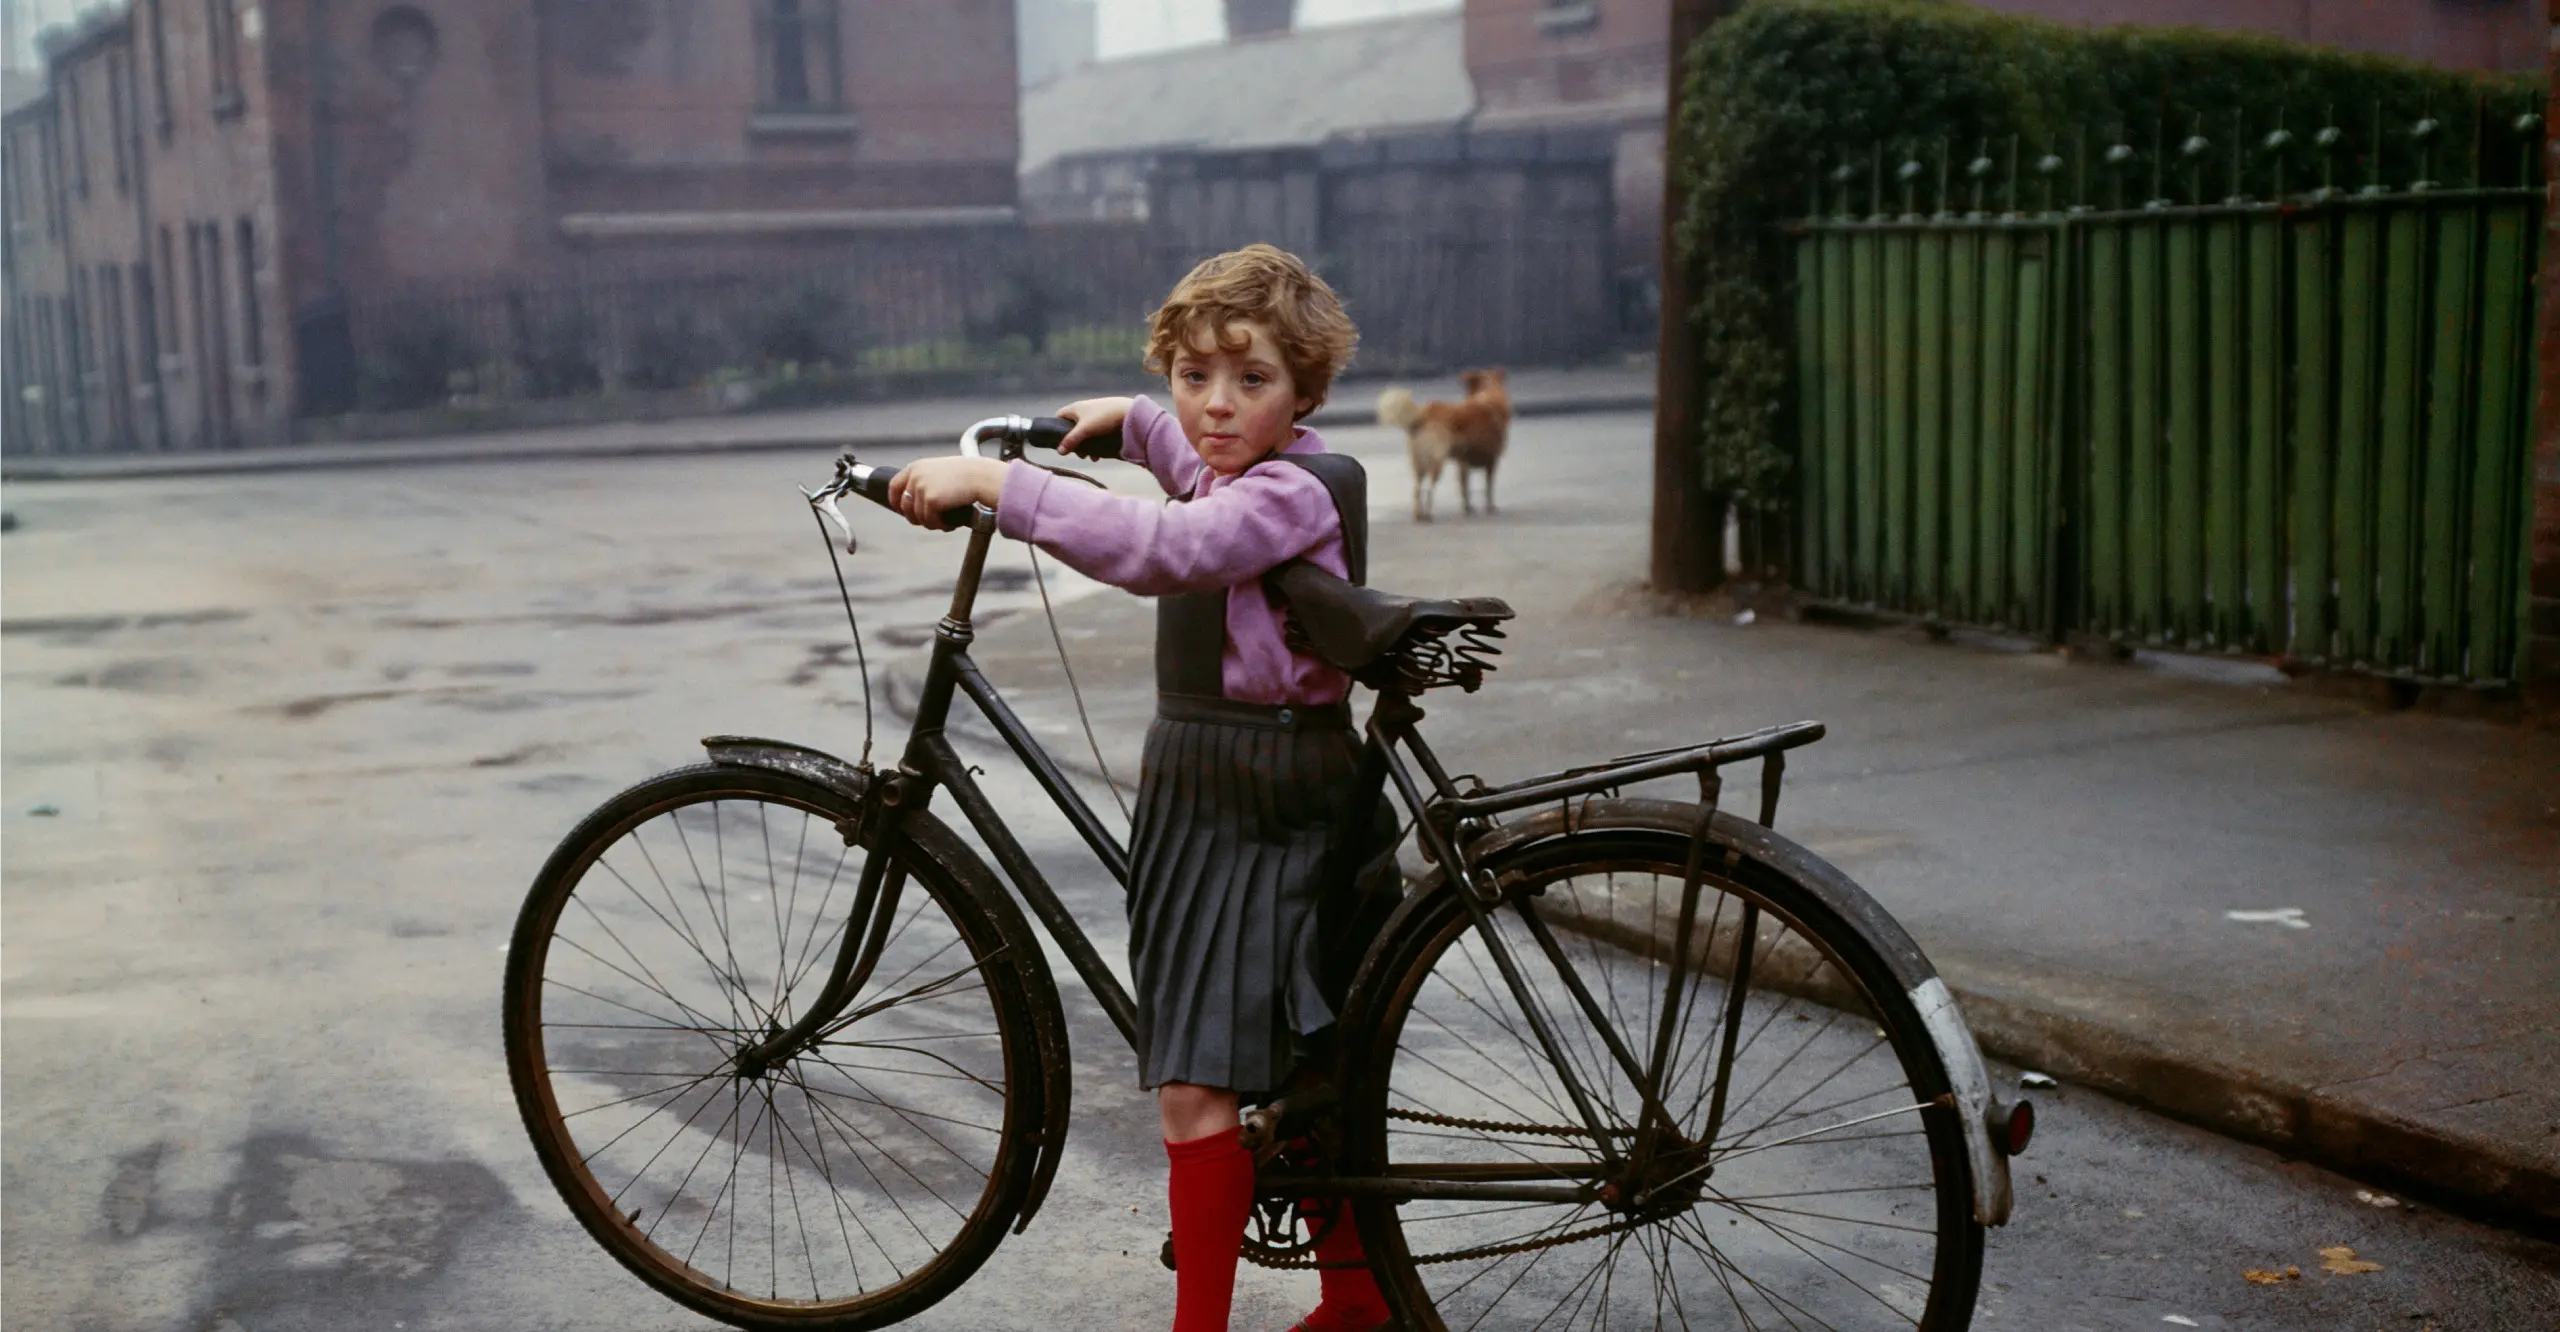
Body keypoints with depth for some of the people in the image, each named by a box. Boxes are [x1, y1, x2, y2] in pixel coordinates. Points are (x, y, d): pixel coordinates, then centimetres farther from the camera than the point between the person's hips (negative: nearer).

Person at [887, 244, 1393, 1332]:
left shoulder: (1292, 493, -18)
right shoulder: (1238, 471, 12)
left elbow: (1161, 548, -37)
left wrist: (990, 480, -38)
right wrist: (1126, 419, 29)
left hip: (1262, 810, -10)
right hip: (1197, 790, 10)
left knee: (1196, 1089, -12)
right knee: (1298, 1075, 18)